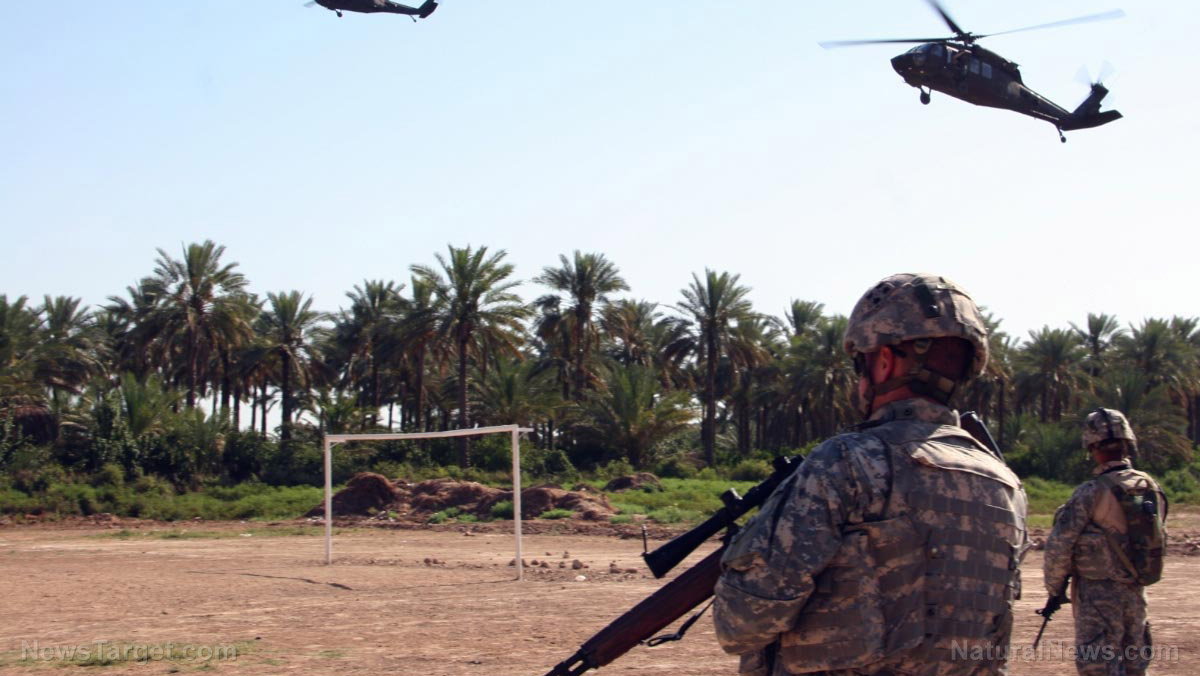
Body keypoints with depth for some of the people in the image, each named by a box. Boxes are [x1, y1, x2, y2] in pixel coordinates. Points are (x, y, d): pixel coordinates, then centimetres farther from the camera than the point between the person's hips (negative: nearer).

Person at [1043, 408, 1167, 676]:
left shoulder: (1091, 493, -17)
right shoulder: (1153, 489, 2)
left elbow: (1059, 546, -15)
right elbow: (1156, 540, 12)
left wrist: (1054, 588, 0)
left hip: (1098, 595, -6)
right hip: (1136, 593, 6)